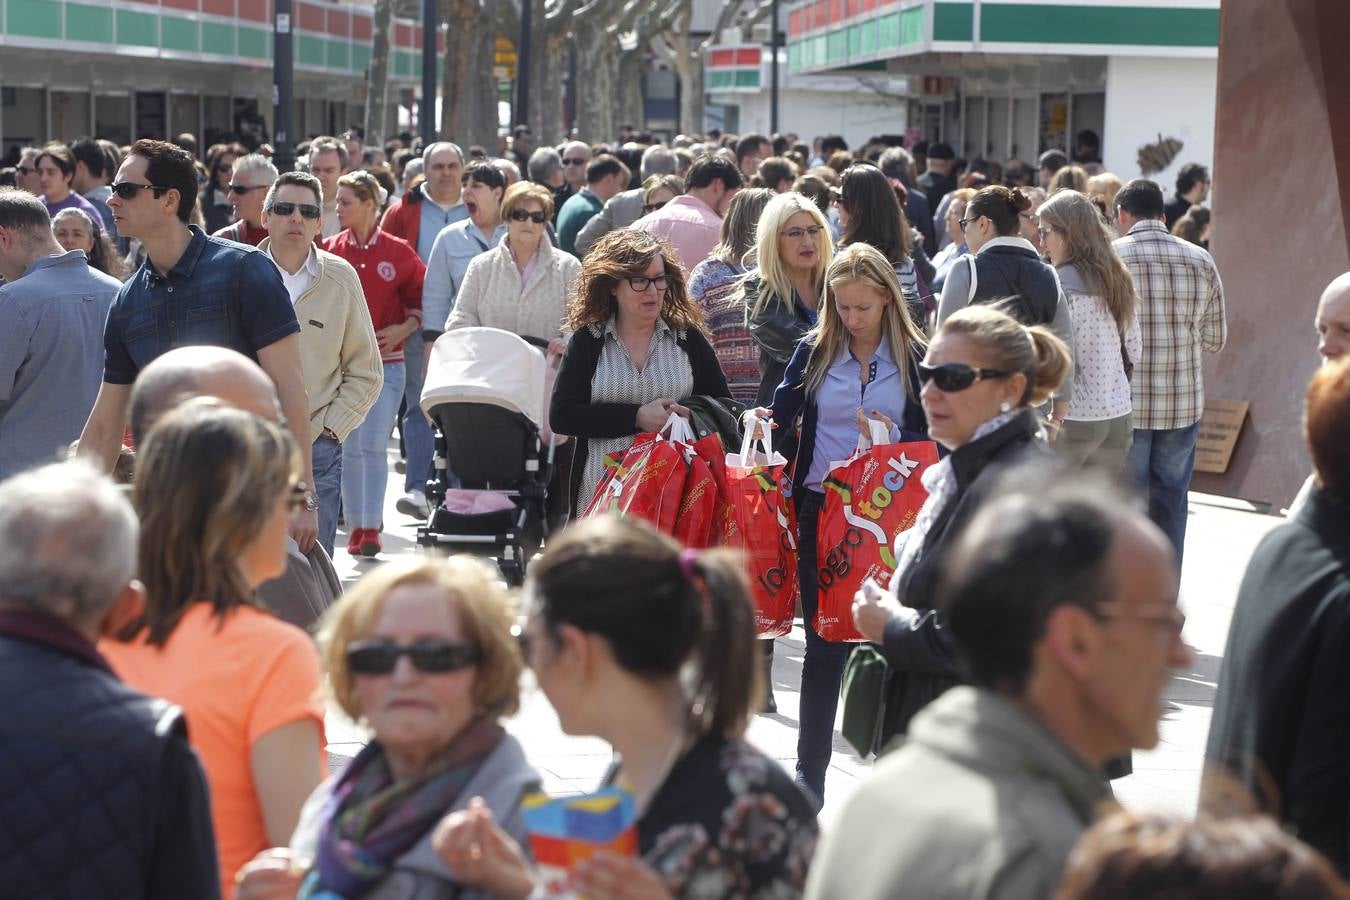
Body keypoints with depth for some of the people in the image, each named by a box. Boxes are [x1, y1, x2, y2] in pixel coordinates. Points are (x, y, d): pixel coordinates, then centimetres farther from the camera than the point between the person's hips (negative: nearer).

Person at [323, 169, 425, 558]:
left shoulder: (398, 252, -1)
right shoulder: (330, 250, 3)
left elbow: (422, 300, 8)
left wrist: (403, 328, -7)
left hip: (386, 362, -2)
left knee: (374, 446, -10)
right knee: (350, 448, 5)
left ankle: (371, 528, -8)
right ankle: (355, 526, 14)